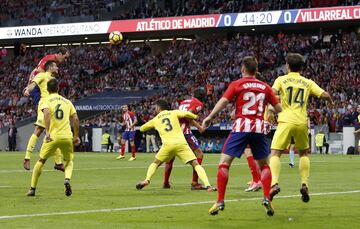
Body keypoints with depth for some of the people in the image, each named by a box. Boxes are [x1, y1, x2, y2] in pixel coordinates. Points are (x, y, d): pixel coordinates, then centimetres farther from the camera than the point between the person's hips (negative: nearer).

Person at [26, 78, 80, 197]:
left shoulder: (46, 101, 4)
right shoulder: (67, 101, 15)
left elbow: (46, 113, -17)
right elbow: (75, 119, 8)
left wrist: (47, 132, -25)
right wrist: (76, 136, 15)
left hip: (52, 137, -2)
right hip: (67, 136, 2)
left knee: (41, 161, 14)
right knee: (69, 161, 21)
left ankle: (32, 189, 14)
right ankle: (67, 179, -9)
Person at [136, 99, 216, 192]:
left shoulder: (155, 119, 19)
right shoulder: (174, 113, 15)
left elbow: (142, 128, 32)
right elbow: (186, 114, -2)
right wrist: (195, 117, 18)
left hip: (167, 145, 1)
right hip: (181, 143, -1)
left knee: (155, 163, 24)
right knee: (196, 164, -1)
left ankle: (147, 180, 2)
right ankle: (207, 185, -18)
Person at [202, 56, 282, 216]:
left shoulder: (237, 84, 3)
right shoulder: (265, 87, 12)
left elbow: (223, 101, -10)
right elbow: (278, 108, 13)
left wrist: (209, 117, -9)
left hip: (241, 127, -3)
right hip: (259, 128, 3)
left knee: (224, 163, -1)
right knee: (264, 165, 18)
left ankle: (220, 201, -10)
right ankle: (267, 199, 3)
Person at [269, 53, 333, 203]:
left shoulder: (281, 80, 7)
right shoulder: (307, 82, 13)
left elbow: (272, 93, -11)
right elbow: (324, 95, 10)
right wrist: (330, 101, 31)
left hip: (286, 121, -3)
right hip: (302, 122, 3)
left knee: (275, 153, -3)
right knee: (304, 153, 23)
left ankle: (274, 183, -26)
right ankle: (305, 184, 8)